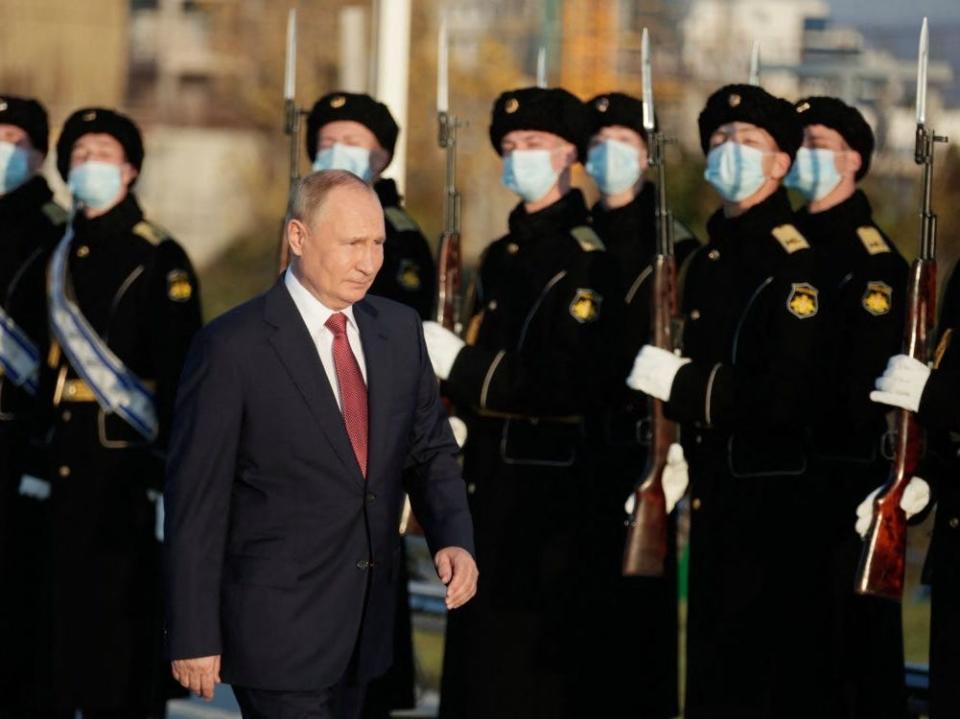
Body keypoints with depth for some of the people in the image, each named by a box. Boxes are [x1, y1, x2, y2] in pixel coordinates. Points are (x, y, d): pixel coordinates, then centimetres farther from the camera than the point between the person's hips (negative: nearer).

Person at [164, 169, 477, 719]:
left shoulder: (400, 329, 6)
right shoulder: (234, 347, -12)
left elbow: (432, 450, 14)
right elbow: (196, 502, -10)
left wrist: (455, 540, -6)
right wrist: (196, 636, -11)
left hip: (364, 626, 6)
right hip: (277, 627, -6)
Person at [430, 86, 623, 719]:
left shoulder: (588, 261, -10)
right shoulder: (501, 258, 17)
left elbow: (578, 382, -19)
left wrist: (462, 365, -20)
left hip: (550, 486, -8)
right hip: (489, 479, 8)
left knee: (535, 662, -6)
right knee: (478, 658, 9)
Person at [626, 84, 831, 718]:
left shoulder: (796, 261, -12)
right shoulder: (707, 261, 15)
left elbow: (790, 394, -22)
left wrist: (683, 382, -18)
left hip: (778, 506, -9)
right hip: (715, 500, 9)